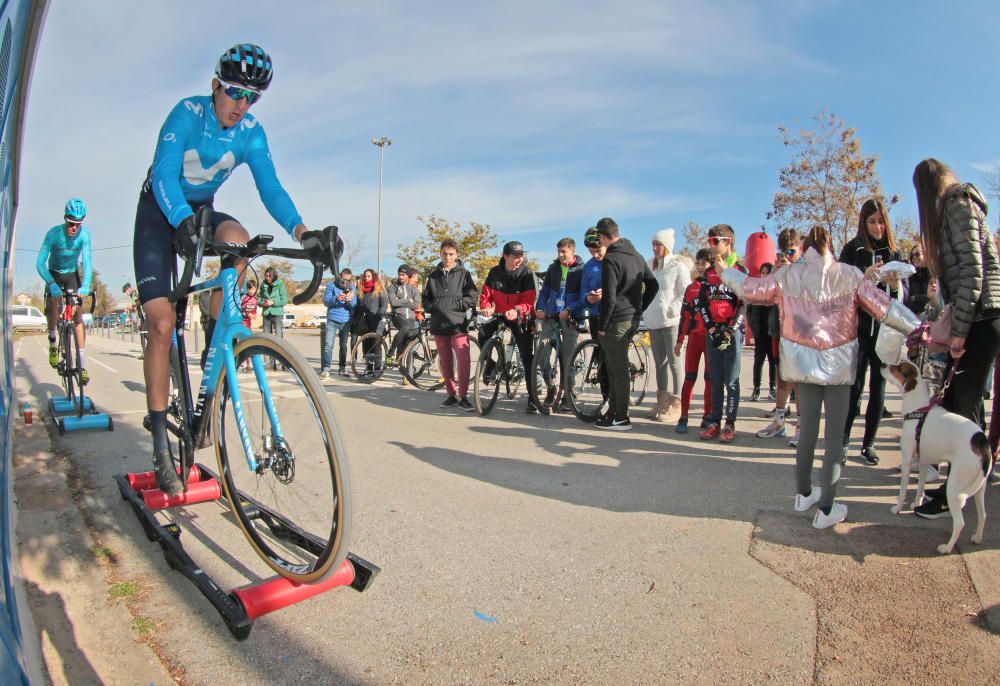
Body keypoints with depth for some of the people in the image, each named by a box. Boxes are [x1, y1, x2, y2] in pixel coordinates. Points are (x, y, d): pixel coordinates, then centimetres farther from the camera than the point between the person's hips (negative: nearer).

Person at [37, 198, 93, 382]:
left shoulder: (84, 234, -22)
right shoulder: (53, 233, -25)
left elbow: (87, 261, -26)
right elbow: (40, 263, -30)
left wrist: (85, 285, -42)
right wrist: (51, 284, -45)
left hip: (73, 275, 0)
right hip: (54, 274, 0)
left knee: (78, 316, -10)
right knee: (52, 305, -24)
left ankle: (82, 365, -14)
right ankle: (52, 341, 7)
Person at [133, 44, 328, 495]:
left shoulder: (251, 132, -10)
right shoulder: (188, 112, -20)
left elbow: (270, 187, -20)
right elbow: (164, 174, -32)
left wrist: (303, 232, -37)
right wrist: (183, 222, -51)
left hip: (201, 210, 3)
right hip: (159, 212, -3)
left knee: (238, 238, -34)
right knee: (162, 323, -12)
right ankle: (160, 445, -4)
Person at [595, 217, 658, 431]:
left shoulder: (610, 259, -16)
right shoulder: (636, 255, 11)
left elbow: (609, 297, -20)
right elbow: (653, 285, 17)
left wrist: (602, 326, -12)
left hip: (616, 321, -9)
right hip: (633, 320, 9)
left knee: (618, 369, -1)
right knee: (615, 366, 17)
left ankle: (621, 418, 7)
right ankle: (614, 410, 26)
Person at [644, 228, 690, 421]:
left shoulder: (678, 267, -5)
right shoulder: (650, 266, 14)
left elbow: (687, 294, -9)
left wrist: (672, 310, -17)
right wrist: (645, 311, 9)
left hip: (670, 322, -7)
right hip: (653, 322, 7)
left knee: (673, 362, -4)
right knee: (659, 362, 12)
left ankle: (676, 404, 3)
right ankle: (662, 401, 21)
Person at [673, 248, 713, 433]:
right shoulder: (691, 288, 9)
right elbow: (684, 316, 10)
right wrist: (680, 340, 7)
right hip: (694, 337, 2)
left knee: (710, 378, 5)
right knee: (689, 378, 1)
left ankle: (708, 416, 13)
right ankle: (683, 417, 4)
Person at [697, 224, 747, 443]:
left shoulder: (740, 270, -1)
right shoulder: (709, 272, 13)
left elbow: (745, 304, -6)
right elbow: (702, 303, 10)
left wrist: (729, 332, -13)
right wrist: (711, 328, -3)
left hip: (733, 332, -4)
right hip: (712, 332, 4)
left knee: (731, 381, 0)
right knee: (715, 380, 7)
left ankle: (730, 424, 8)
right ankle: (714, 422, 13)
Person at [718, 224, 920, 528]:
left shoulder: (788, 275, -1)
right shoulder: (851, 275, -6)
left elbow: (750, 288, 7)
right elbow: (885, 307, -5)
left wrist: (725, 271, 22)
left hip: (803, 363, 3)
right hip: (838, 364, -2)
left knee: (807, 429, 16)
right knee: (835, 435, 4)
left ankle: (803, 493, 31)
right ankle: (826, 508, 8)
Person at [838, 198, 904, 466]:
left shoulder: (894, 251, 10)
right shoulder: (852, 249, 2)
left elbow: (901, 297, 10)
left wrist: (895, 285, -11)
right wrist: (864, 276, -20)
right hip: (859, 326, -3)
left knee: (878, 386, 5)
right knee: (854, 386, -3)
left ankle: (869, 444, 13)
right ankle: (841, 441, 6)